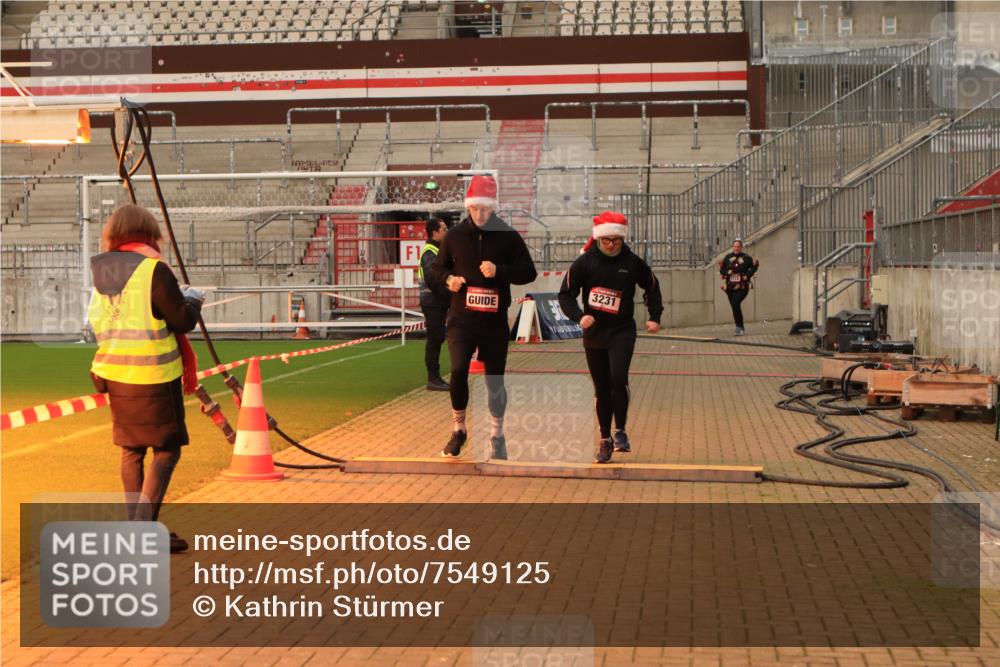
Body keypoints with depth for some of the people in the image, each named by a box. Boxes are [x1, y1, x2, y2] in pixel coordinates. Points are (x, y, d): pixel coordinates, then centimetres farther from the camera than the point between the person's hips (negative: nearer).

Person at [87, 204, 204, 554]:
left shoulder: (102, 273, 6)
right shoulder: (154, 270, -14)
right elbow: (183, 320, -11)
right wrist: (193, 298, 10)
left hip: (114, 373, 7)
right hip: (152, 375, -6)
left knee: (131, 450, 15)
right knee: (166, 450, 2)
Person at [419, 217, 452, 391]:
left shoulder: (437, 250, 18)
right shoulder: (430, 252, -14)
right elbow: (431, 280, -23)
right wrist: (449, 294, -16)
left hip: (439, 303, 10)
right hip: (433, 303, -10)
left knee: (436, 339, 12)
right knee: (435, 339, -7)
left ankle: (435, 377, 17)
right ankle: (433, 379, -4)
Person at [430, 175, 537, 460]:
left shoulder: (508, 236, -2)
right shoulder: (455, 234, 2)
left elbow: (529, 273, -2)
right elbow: (437, 267, 14)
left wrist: (499, 271, -17)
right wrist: (448, 278, -8)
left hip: (495, 321, 0)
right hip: (461, 318, 0)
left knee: (495, 380, 6)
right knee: (458, 371, -15)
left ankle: (497, 436, 24)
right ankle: (458, 429, 6)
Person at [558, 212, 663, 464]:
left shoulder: (633, 262, -2)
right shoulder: (585, 262, -5)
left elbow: (652, 287, 16)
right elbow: (566, 294, -4)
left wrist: (654, 316, 7)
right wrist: (579, 316, -20)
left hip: (622, 330, -1)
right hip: (593, 332, 1)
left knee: (618, 378, -22)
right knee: (602, 389, 8)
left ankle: (620, 431, -5)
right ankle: (605, 440, 20)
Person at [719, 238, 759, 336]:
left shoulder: (746, 258, -2)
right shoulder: (727, 258, 5)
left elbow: (754, 266, 8)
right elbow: (721, 270, 9)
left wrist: (748, 275, -6)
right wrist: (727, 272, -11)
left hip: (742, 287, -4)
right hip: (730, 287, 4)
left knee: (735, 304, -22)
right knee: (734, 306, 9)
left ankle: (739, 327, -16)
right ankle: (741, 329, 24)